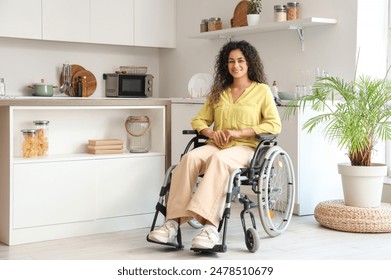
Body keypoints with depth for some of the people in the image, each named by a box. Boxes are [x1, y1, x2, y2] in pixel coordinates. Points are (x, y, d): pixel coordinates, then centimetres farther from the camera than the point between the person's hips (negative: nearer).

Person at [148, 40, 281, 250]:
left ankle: (210, 226, -50)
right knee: (190, 157, -31)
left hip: (245, 148, -4)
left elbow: (274, 125, -1)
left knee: (219, 159, -39)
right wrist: (211, 132, -2)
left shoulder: (262, 90, 9)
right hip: (216, 145, 4)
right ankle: (173, 223, -39)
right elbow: (198, 120, 22)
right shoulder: (218, 92, 22)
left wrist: (239, 132, -11)